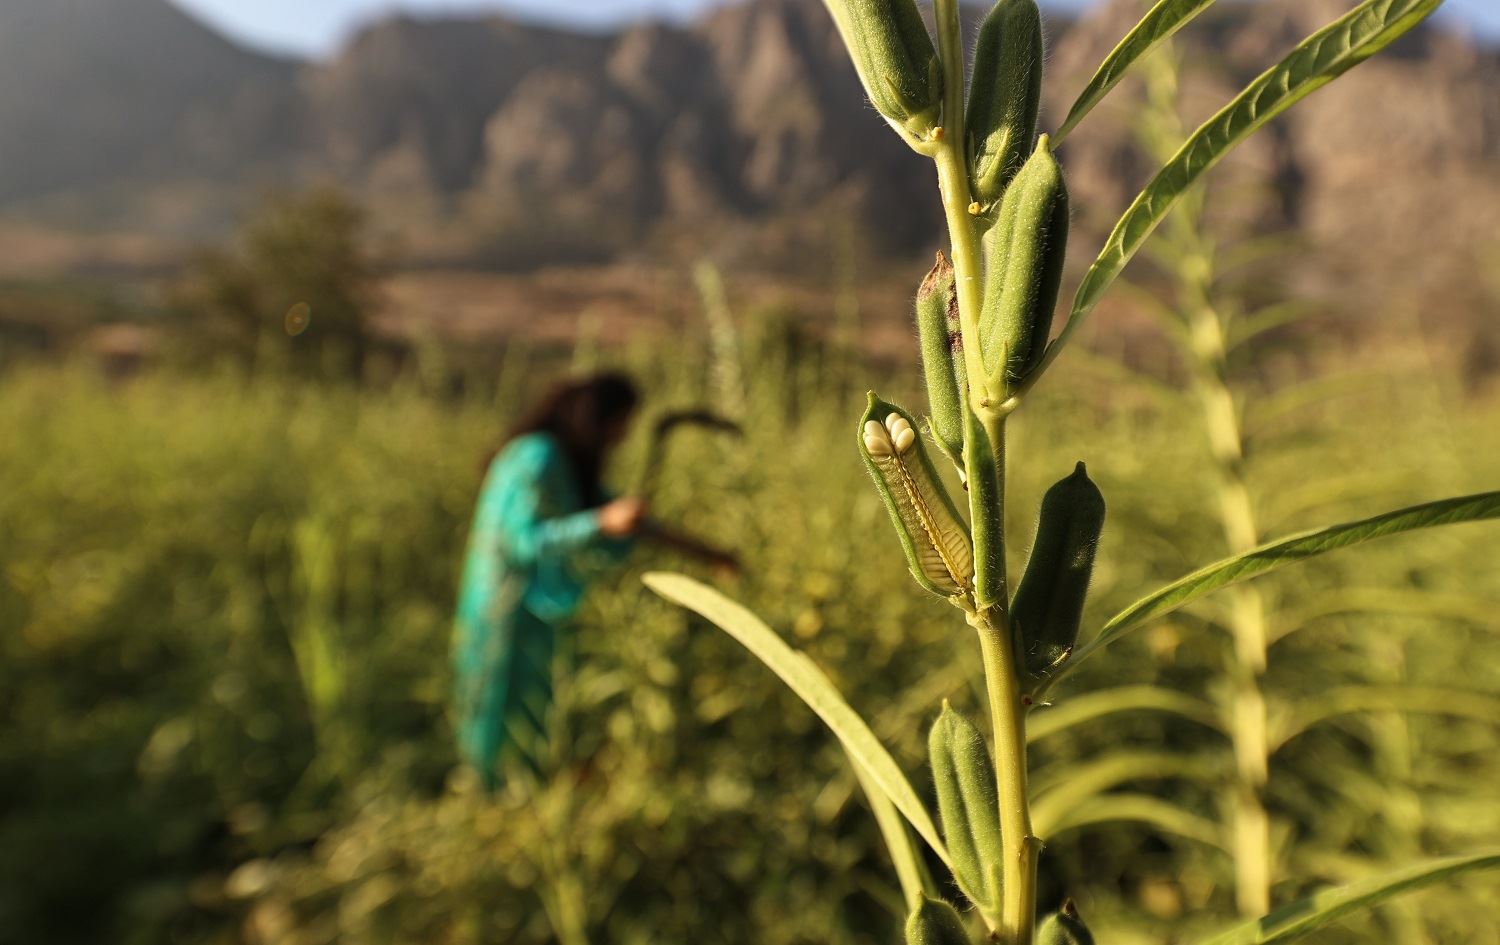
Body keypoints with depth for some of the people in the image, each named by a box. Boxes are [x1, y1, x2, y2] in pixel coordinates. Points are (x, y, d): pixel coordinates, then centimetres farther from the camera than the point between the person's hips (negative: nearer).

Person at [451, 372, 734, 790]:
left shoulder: (569, 461, 10)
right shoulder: (538, 457, -19)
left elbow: (623, 517, 15)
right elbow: (522, 540, -24)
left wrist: (695, 547, 16)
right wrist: (604, 522, -34)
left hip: (538, 610, 9)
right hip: (509, 611, -9)